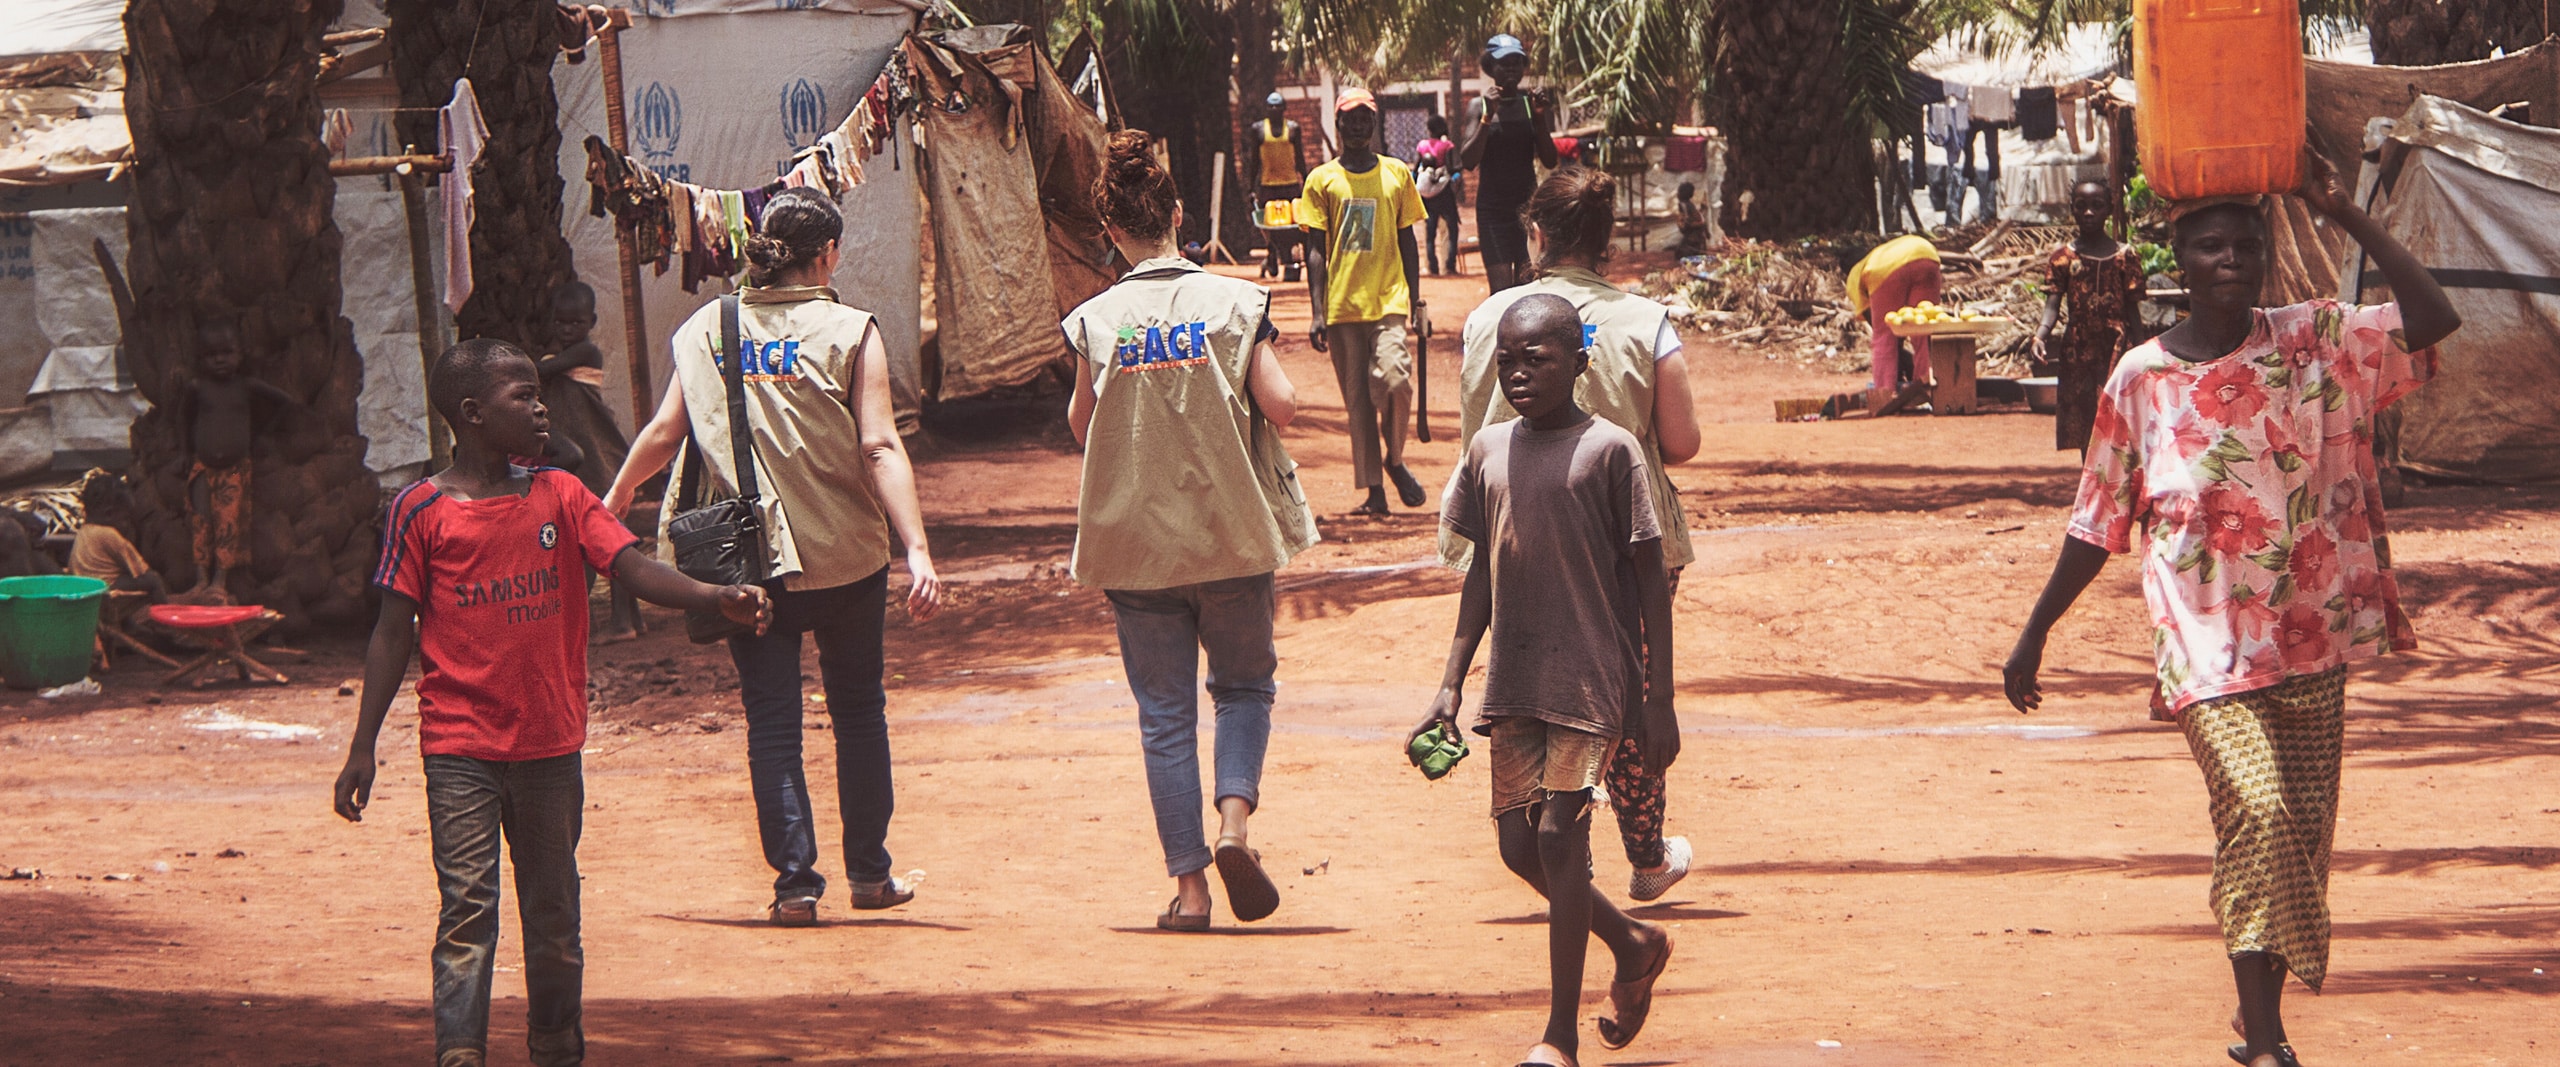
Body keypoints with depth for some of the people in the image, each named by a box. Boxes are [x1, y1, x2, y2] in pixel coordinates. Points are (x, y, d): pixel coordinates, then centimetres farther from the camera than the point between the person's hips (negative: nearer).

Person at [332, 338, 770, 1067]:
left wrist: (717, 597, -23)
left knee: (554, 916, 11)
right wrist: (363, 748, 1)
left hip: (550, 744, 3)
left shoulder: (558, 496, 6)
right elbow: (394, 631, 2)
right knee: (467, 905, -11)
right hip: (460, 749, -3)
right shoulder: (421, 511, -3)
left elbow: (633, 567, -5)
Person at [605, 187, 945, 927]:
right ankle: (869, 872, 22)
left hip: (747, 561, 1)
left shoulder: (707, 330, 2)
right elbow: (880, 448, -15)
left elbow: (664, 433, 6)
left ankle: (795, 880, -1)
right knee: (857, 710, 15)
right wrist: (918, 551, -20)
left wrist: (615, 499, 23)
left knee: (771, 721, 6)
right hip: (846, 558, -1)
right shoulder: (849, 333, -7)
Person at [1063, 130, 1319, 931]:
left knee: (1165, 713, 8)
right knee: (1244, 683, 18)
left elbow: (1082, 425, 3)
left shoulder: (1096, 321, -5)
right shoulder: (1233, 302, -5)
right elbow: (1280, 405, -10)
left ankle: (1188, 883, 5)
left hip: (1135, 542, 0)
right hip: (1232, 534, 0)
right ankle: (1234, 822, -6)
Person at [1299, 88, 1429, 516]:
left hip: (1388, 302, -1)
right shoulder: (1322, 180, 6)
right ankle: (1374, 492, 9)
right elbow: (1316, 250, 4)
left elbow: (1407, 242, 14)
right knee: (1357, 400, 3)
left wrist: (1415, 302, 10)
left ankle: (1394, 459, 4)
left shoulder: (1397, 174, 10)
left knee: (1393, 379, -21)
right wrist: (1317, 312, -4)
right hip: (1342, 306, 1)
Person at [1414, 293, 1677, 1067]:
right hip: (1514, 681, 6)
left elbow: (1650, 578, -5)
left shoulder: (1610, 450, -7)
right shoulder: (1487, 452, 9)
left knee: (1560, 832, -12)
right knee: (1519, 844, 5)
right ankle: (1634, 944, 30)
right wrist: (1452, 683, 11)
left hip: (1590, 676, -6)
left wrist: (1659, 700, -7)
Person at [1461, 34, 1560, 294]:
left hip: (1528, 204, 2)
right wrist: (1487, 118, -16)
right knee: (1501, 290, -11)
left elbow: (1550, 162, 2)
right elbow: (1468, 162, -9)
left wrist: (1540, 119, -10)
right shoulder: (1480, 105, 1)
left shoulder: (1531, 104, 5)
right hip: (1492, 209, -2)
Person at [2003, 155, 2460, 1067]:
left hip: (2312, 640, 3)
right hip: (2208, 643, -3)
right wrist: (2035, 632, 9)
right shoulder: (2141, 379, -1)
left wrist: (2347, 216, -13)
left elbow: (2435, 318, -13)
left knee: (2298, 834, 7)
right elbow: (2098, 523, 8)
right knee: (2258, 810, -20)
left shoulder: (2316, 343, 1)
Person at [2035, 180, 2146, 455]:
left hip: (2117, 348, -1)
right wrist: (2041, 336, -25)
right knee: (2083, 427, 5)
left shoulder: (2126, 256, 4)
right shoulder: (2063, 258, 4)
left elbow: (2133, 312, 5)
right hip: (2079, 349, 1)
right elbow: (2053, 303, -6)